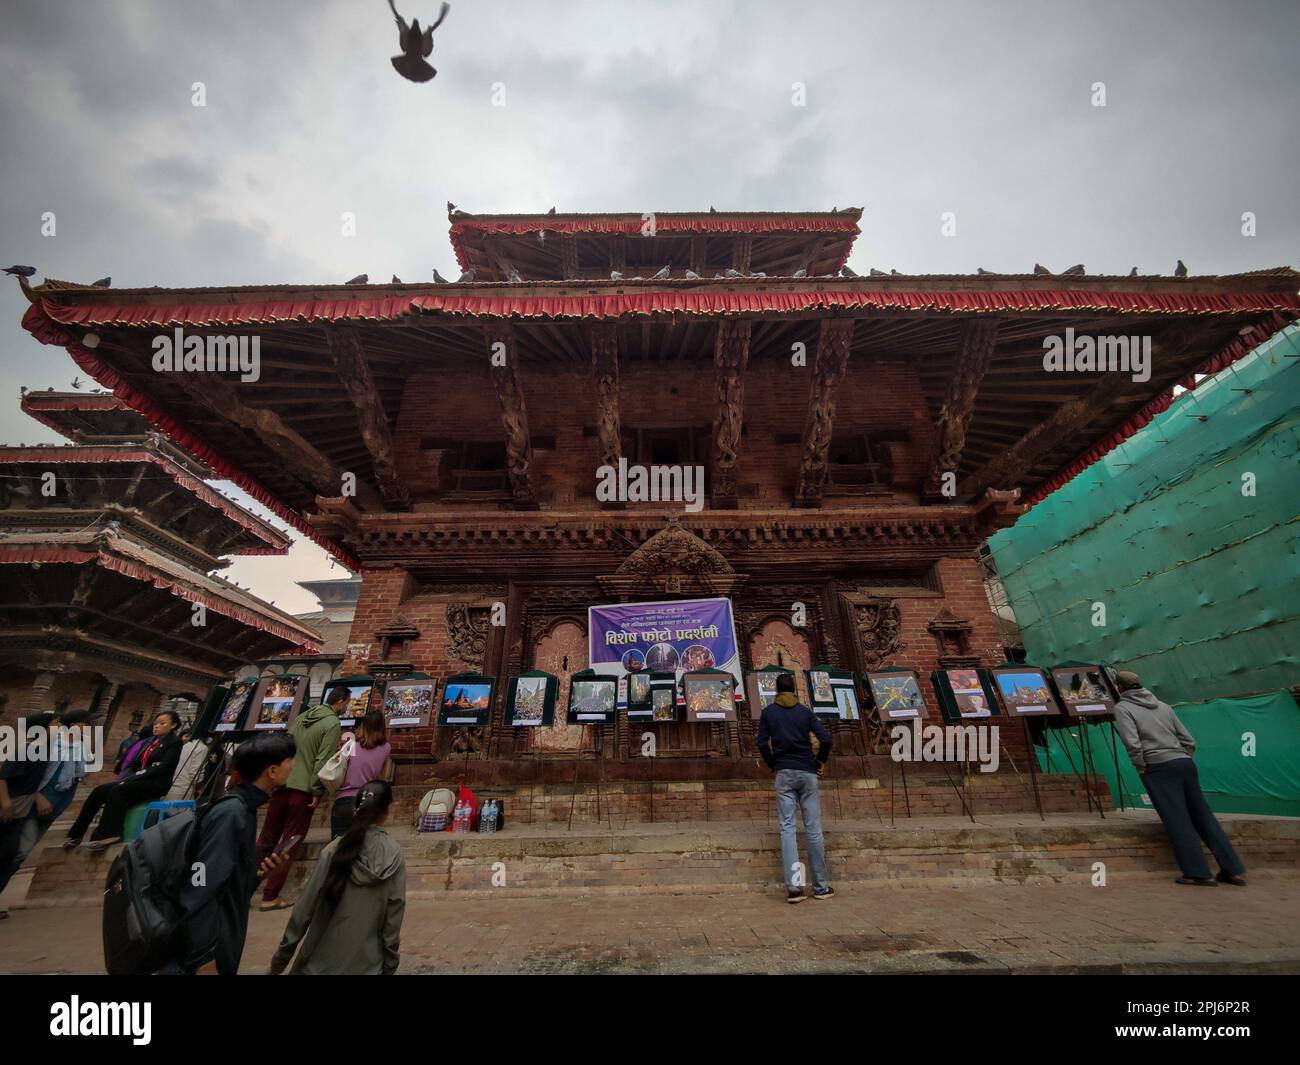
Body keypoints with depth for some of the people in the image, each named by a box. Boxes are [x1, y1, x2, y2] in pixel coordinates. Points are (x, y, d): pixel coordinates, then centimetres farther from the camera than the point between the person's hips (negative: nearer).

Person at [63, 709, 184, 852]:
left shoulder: (174, 742, -2)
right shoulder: (150, 742, 22)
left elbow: (163, 767, -13)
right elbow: (133, 764, 17)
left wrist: (134, 777, -17)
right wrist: (126, 777, -4)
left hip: (156, 783, -7)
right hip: (138, 781, 7)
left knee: (117, 791, -29)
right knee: (99, 791, -12)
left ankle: (109, 835, -30)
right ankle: (76, 834, -11)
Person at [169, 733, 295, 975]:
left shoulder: (243, 808, 7)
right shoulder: (230, 812, -22)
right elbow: (203, 888, -26)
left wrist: (258, 872, -2)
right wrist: (202, 959, -24)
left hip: (220, 944, 9)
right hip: (208, 949, -9)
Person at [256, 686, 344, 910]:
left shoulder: (301, 717, 11)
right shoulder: (333, 724, -11)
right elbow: (323, 761, -16)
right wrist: (317, 792, -12)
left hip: (282, 785, 6)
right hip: (303, 790, -6)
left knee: (266, 839, 18)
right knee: (288, 846, 5)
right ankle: (270, 897, 11)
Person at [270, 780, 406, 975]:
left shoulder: (334, 850, -10)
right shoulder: (395, 855, -7)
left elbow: (305, 908, -7)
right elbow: (394, 916, -5)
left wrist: (280, 958, 4)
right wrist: (389, 966, 6)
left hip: (322, 963, -1)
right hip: (367, 965, 1)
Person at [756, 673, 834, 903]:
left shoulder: (768, 712, 6)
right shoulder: (805, 711, 7)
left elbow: (762, 744, -2)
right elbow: (826, 739, -4)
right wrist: (821, 762, 9)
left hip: (784, 773, -1)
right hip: (808, 772, 1)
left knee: (787, 828, -1)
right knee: (813, 829, 5)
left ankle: (793, 886, -9)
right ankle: (821, 886, 11)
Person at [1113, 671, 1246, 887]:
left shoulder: (1122, 708, 1)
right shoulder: (1162, 706, 21)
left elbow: (1132, 743, -13)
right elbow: (1189, 741, 16)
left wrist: (1141, 768, -2)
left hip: (1158, 768, -7)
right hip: (1185, 763, 7)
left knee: (1177, 821, -5)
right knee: (1204, 817, 9)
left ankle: (1198, 872, -7)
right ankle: (1233, 870, 11)